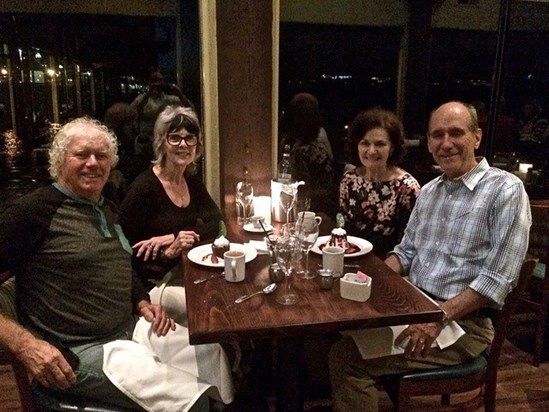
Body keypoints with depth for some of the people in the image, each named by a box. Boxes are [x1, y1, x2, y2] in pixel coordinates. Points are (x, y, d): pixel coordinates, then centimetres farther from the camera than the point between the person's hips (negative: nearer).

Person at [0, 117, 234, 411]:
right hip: (77, 352, -8)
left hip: (131, 329, 8)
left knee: (210, 352, 6)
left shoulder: (106, 210, 13)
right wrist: (25, 344, -23)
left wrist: (142, 302, 9)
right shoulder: (33, 210, -12)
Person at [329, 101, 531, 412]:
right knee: (342, 341, -13)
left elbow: (498, 279, -15)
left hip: (463, 320, -6)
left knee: (352, 359, -20)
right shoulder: (429, 191, 13)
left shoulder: (505, 189, -10)